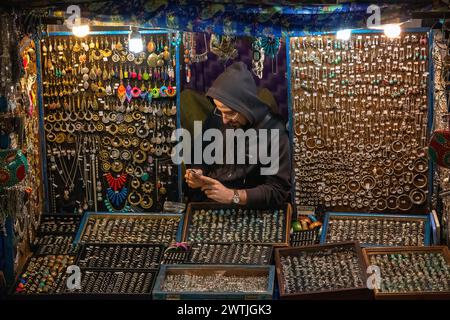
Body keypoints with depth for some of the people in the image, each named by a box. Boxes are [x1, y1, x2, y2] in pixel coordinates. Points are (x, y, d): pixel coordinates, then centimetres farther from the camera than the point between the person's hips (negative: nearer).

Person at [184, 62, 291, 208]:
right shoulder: (216, 120, 2)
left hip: (246, 210, -5)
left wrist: (232, 196, -23)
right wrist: (199, 173, -7)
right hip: (206, 201, 5)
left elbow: (279, 190, -15)